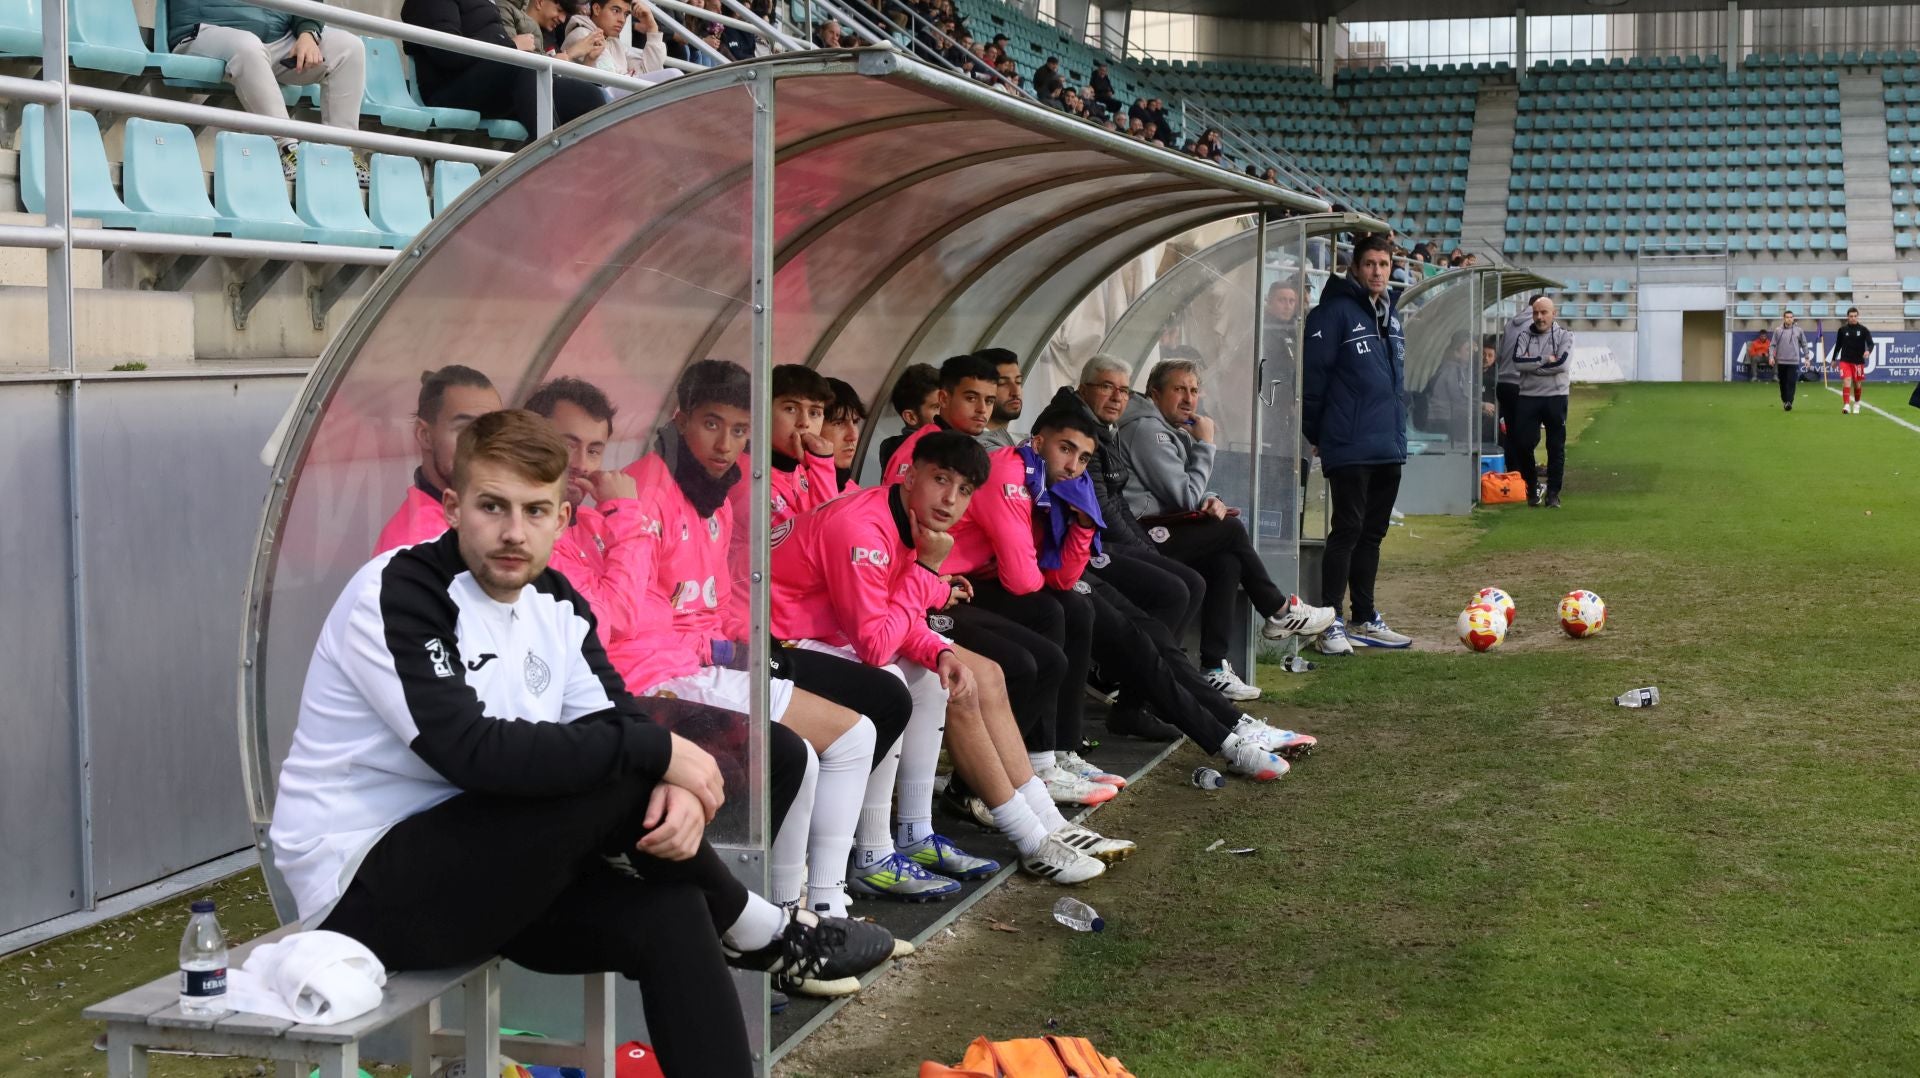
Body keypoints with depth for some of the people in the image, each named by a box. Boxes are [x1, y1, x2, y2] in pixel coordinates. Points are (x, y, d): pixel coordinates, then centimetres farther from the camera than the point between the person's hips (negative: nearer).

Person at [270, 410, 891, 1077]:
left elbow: (617, 718, -1)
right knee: (615, 774, -23)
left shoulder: (554, 602, 5)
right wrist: (656, 750, -26)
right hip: (361, 889, -7)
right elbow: (473, 752, -30)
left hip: (473, 866, 7)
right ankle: (760, 935, -2)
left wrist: (677, 786, -26)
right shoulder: (397, 595, -19)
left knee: (667, 915, -19)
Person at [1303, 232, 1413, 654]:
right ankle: (1330, 624, -2)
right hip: (1349, 446, -8)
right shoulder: (1336, 311, -10)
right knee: (1347, 531, -7)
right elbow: (1313, 374, -13)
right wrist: (1315, 433, -9)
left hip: (1389, 445, 8)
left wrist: (1397, 425, 18)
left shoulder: (1391, 314, 15)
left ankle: (1366, 619, 22)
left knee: (1372, 533, 14)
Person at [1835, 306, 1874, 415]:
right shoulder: (1842, 330, 4)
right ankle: (1846, 405, -18)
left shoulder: (1863, 330, -1)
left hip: (1858, 361, 0)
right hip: (1845, 360, 0)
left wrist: (1868, 351, -29)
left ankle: (1856, 404, 30)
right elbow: (1838, 345, 14)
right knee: (1846, 382, -15)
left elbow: (1870, 343, -7)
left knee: (1857, 384, 9)